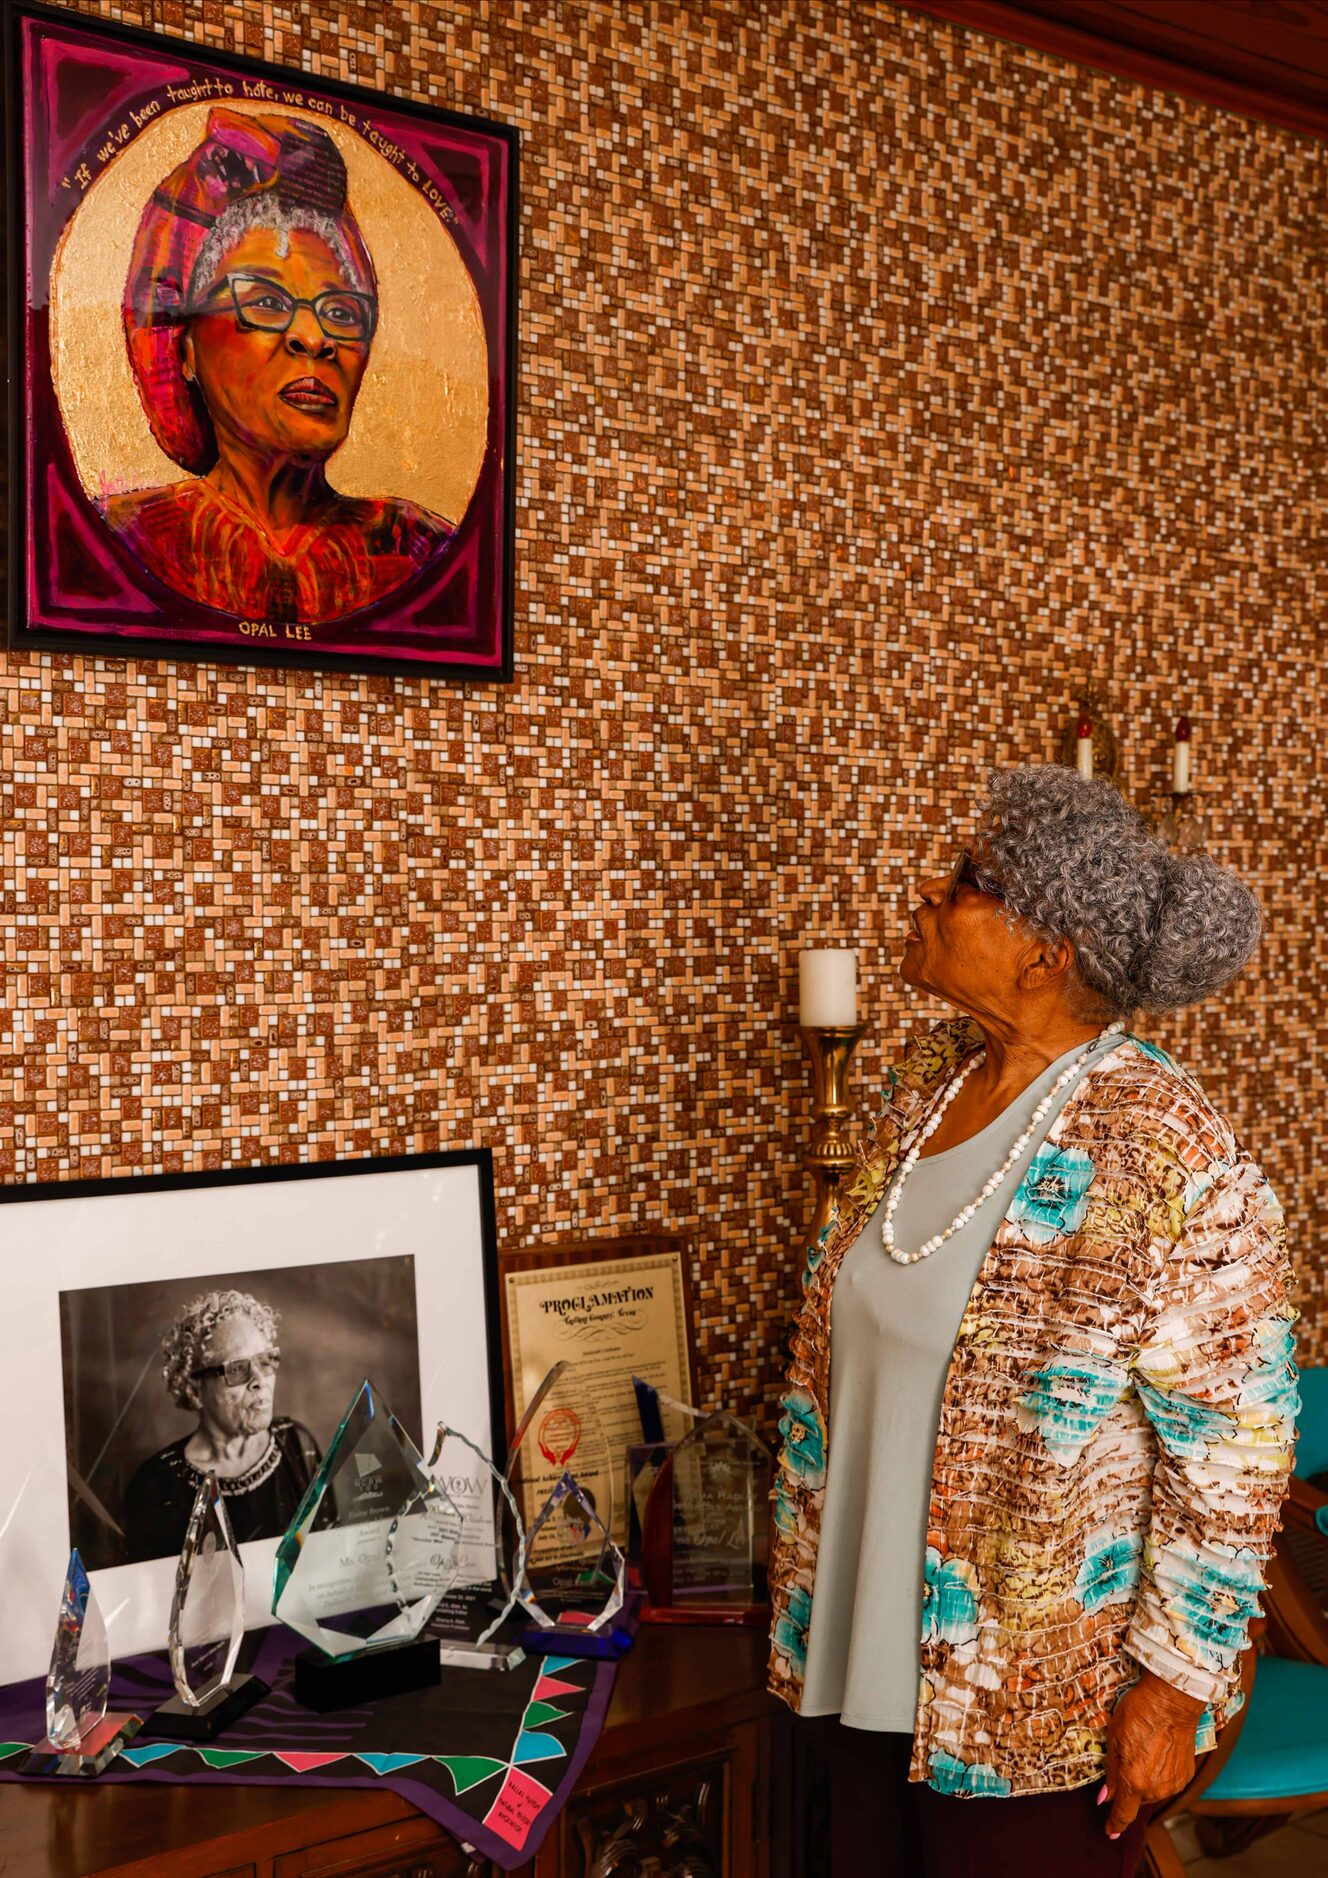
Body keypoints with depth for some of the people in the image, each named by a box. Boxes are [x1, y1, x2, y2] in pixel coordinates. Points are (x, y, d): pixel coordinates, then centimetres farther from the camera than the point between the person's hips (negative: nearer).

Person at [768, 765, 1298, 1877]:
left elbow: (1234, 1445, -18)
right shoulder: (927, 1084, -1)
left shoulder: (1164, 1153, -23)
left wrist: (1177, 1683, -14)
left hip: (1041, 1695, -6)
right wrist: (815, 1573, 15)